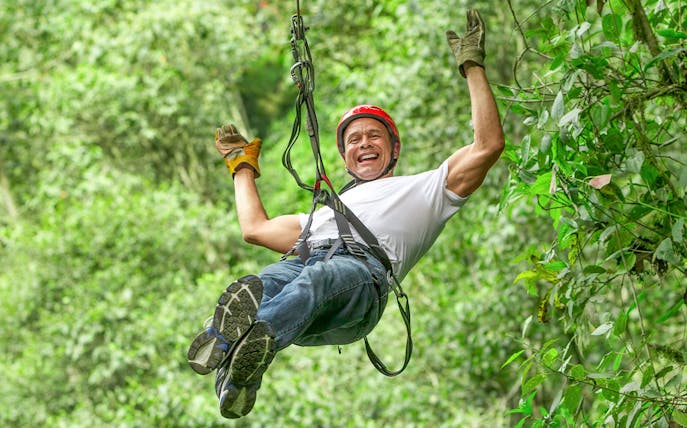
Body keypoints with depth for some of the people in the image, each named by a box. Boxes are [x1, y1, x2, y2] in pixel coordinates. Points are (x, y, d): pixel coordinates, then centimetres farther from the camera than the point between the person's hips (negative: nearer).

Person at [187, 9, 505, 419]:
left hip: (363, 269, -4)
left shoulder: (424, 189, 36)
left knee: (318, 279, -44)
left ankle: (258, 342, -74)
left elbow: (488, 145, 26)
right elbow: (256, 228, 53)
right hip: (307, 261, 4)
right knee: (255, 288, -36)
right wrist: (243, 164, 63)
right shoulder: (327, 211, 50)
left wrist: (473, 66, 28)